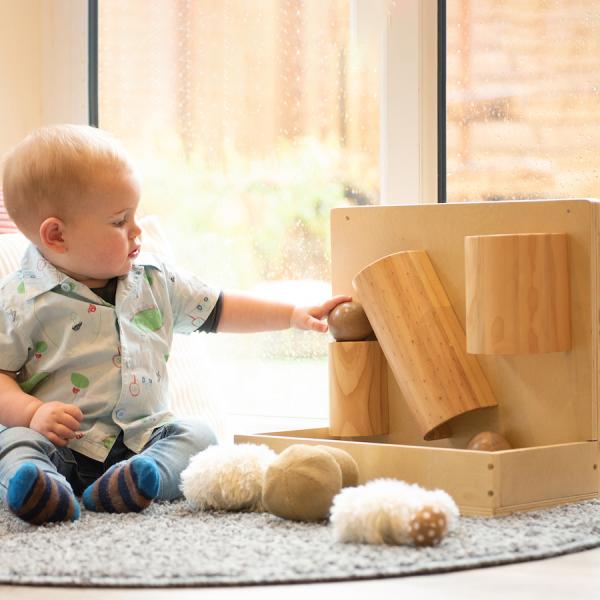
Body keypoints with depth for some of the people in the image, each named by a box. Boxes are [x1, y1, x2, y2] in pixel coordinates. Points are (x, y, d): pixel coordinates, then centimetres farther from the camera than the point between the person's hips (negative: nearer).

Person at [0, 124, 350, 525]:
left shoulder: (155, 280, 9)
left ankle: (137, 478, -42)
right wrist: (33, 412, -25)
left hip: (144, 438, 5)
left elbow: (217, 309, 19)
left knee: (198, 435, -16)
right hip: (60, 444, -4)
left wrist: (294, 315, 15)